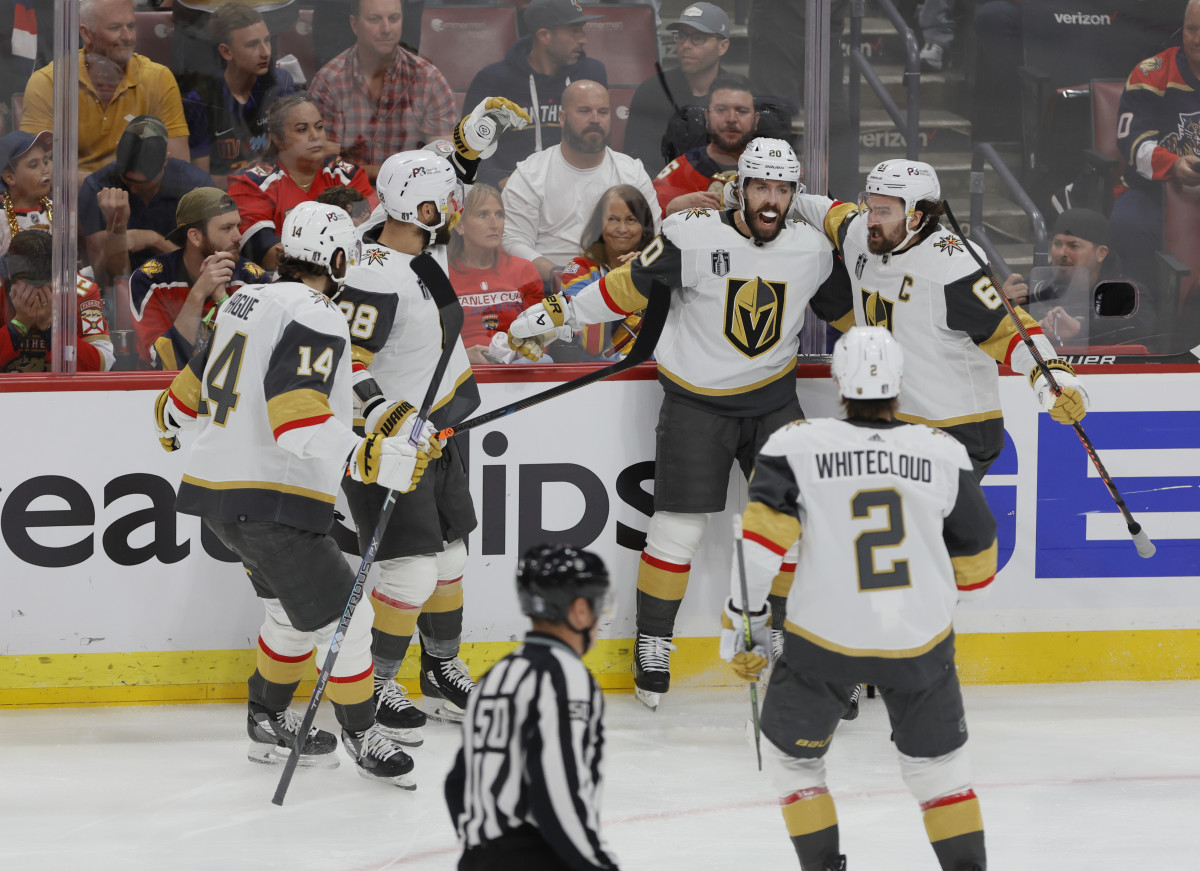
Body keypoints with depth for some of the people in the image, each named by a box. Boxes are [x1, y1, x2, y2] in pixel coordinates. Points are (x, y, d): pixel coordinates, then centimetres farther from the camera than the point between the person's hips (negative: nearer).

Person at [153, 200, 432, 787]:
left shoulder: (247, 301, 12)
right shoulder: (315, 319, -16)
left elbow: (193, 385, 25)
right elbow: (297, 420, -28)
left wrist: (172, 416, 46)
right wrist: (370, 459, -35)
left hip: (216, 491, 10)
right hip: (270, 502, -10)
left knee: (293, 609, 26)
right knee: (339, 617, -1)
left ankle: (269, 722, 36)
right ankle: (362, 737, 9)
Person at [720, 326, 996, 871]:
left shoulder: (797, 446, -6)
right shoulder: (942, 453, 0)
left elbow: (762, 538, -14)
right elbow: (976, 558, 9)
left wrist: (743, 621, -4)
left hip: (825, 640, -2)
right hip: (919, 640, 2)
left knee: (792, 755, 20)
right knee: (937, 763, 20)